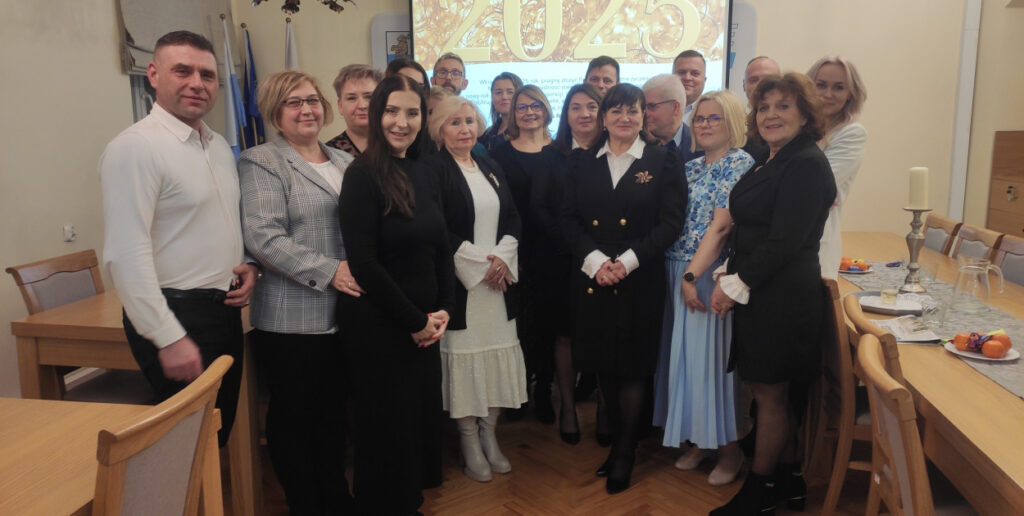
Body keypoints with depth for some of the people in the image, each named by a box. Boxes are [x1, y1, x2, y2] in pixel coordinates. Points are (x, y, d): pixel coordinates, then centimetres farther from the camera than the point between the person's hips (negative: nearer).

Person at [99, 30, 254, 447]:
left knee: (220, 430, 17)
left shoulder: (220, 146, 12)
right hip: (178, 316, -8)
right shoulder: (135, 147, -14)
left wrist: (247, 265, 3)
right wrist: (170, 338, -21)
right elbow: (126, 256, -20)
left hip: (225, 310, 8)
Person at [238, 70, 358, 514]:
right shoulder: (261, 162, -4)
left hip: (344, 313, 6)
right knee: (294, 416, 8)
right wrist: (329, 271, -20)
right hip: (291, 319, -6)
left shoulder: (343, 161, 15)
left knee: (334, 411, 17)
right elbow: (264, 237, -16)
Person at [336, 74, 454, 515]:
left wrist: (442, 311, 0)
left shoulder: (424, 175, 8)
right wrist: (414, 321, -13)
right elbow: (364, 262, -18)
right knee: (388, 432, 7)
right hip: (378, 328, -7)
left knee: (422, 421, 16)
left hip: (424, 326, 7)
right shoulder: (362, 175, -13)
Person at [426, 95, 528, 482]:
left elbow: (513, 218, 11)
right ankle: (469, 442, 14)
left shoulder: (491, 168, 15)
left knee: (498, 352, 6)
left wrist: (502, 258, -7)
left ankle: (489, 435, 20)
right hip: (459, 281, -5)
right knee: (465, 355, 0)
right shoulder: (433, 170, -5)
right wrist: (479, 263, -14)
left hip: (499, 278, 6)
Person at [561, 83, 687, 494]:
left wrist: (628, 260, -16)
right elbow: (569, 218, 3)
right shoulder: (582, 162, 9)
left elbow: (671, 222, -5)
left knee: (633, 365, 3)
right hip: (592, 278, 3)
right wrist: (594, 260, -13)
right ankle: (619, 438, 28)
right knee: (604, 364, 10)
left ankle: (625, 452, 19)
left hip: (641, 280, -2)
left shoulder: (663, 161, 2)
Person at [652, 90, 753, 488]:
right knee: (684, 354, 11)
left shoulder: (742, 164, -9)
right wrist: (681, 275, 0)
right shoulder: (691, 167, 14)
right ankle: (700, 439, 27)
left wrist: (692, 274, -20)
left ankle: (730, 448, 16)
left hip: (709, 274, -7)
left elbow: (721, 227, -17)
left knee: (712, 353, -1)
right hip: (677, 272, 7)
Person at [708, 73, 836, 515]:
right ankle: (788, 478, 31)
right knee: (774, 393, 17)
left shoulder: (806, 164, -15)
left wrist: (736, 284, -15)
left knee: (770, 394, 4)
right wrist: (729, 277, 4)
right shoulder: (771, 162, 14)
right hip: (758, 294, 9)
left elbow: (784, 242, -21)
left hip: (783, 298, -9)